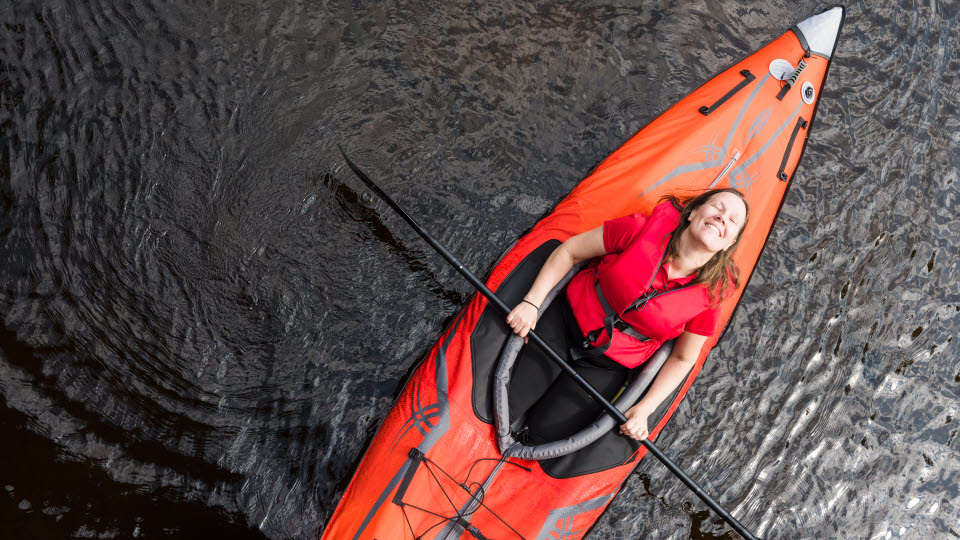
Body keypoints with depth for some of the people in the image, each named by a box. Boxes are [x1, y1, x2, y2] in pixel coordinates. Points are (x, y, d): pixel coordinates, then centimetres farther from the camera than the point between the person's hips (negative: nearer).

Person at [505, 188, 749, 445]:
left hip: (607, 366, 1)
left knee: (542, 432, -9)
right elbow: (569, 251, -7)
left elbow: (682, 359, 2)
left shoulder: (709, 295, -13)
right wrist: (531, 303, -13)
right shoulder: (643, 229, -17)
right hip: (566, 318, 0)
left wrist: (644, 408, -7)